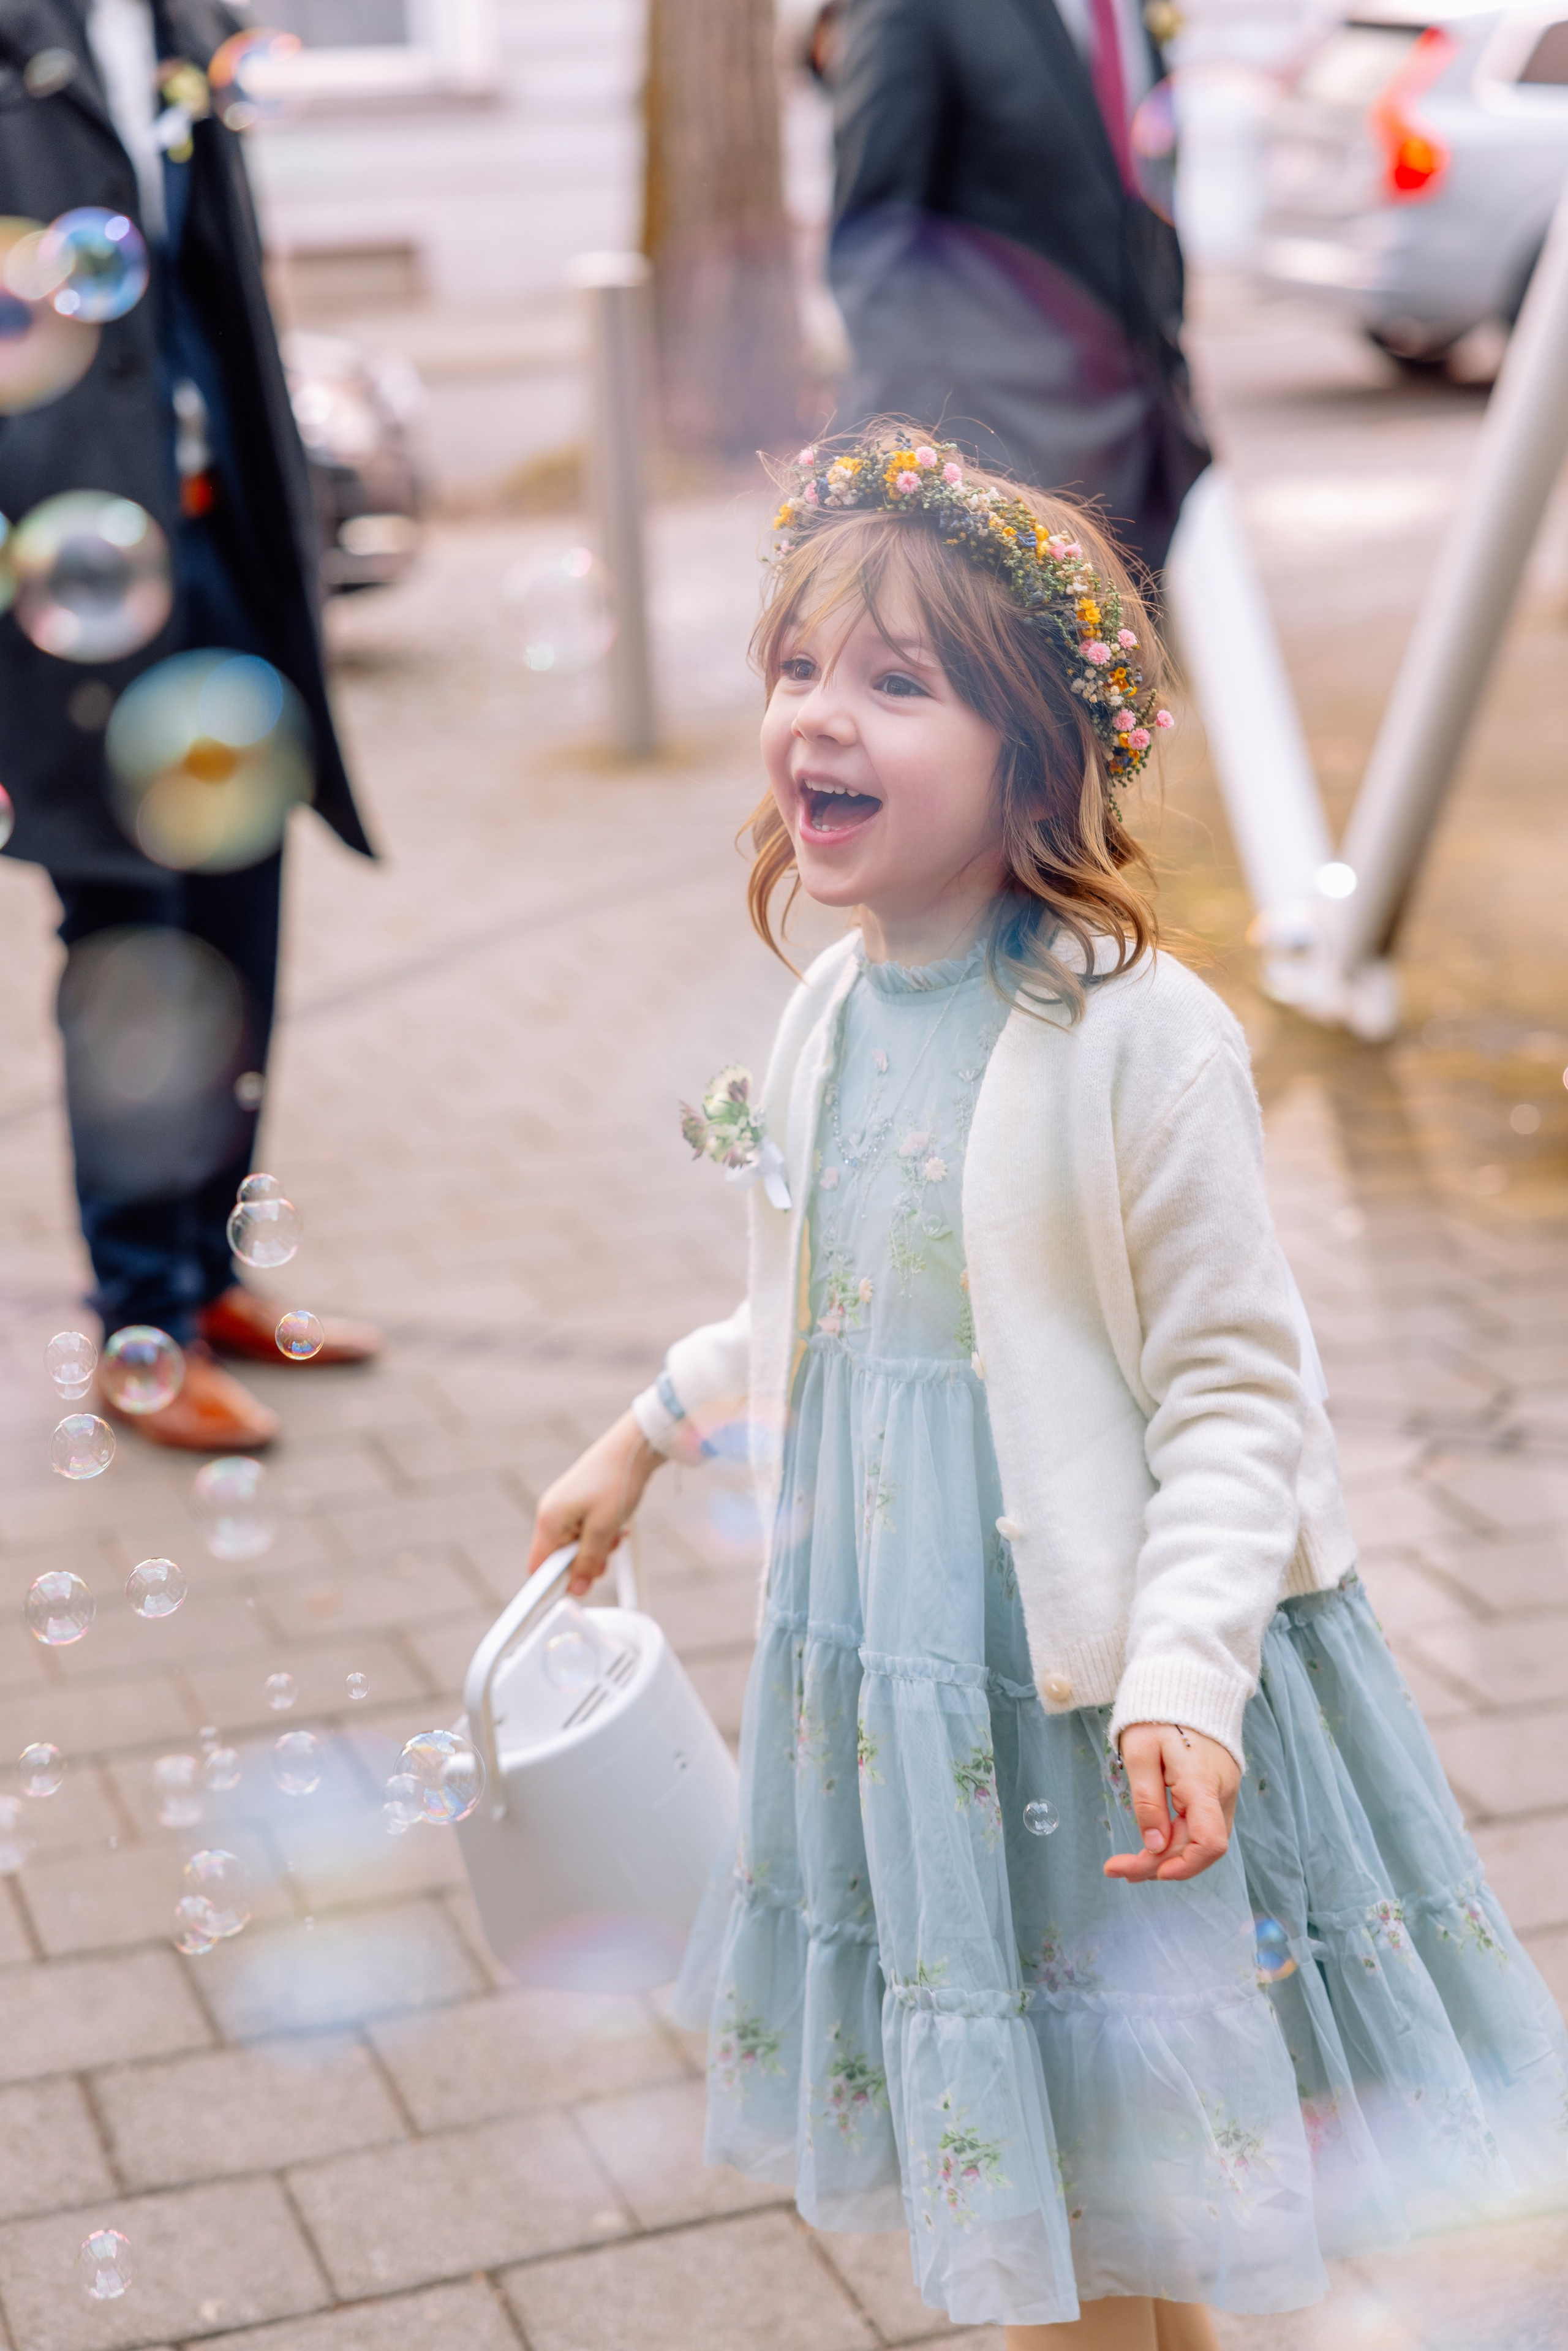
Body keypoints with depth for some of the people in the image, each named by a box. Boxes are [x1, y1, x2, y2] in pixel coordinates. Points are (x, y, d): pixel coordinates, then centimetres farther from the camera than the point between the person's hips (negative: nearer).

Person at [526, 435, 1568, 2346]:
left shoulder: (1140, 1038, -19)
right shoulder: (829, 1016, 2)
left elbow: (1234, 1395, -17)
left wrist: (1181, 1679, -27)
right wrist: (649, 1431, 25)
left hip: (1096, 1689, -6)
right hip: (897, 1682, 6)